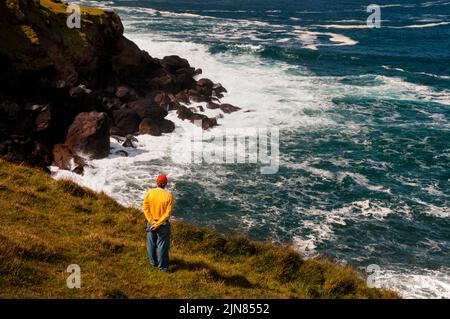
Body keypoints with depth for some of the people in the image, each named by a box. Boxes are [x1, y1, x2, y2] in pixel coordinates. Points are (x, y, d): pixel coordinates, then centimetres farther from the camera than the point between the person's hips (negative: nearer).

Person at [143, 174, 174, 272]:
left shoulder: (149, 193, -11)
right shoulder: (169, 196, -18)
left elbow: (146, 208, -10)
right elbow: (168, 213, -19)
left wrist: (152, 222, -10)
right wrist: (158, 224, -15)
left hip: (151, 223, 3)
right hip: (163, 224, -3)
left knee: (151, 243, 20)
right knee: (162, 245, 10)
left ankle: (153, 262, 37)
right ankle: (162, 266, 20)